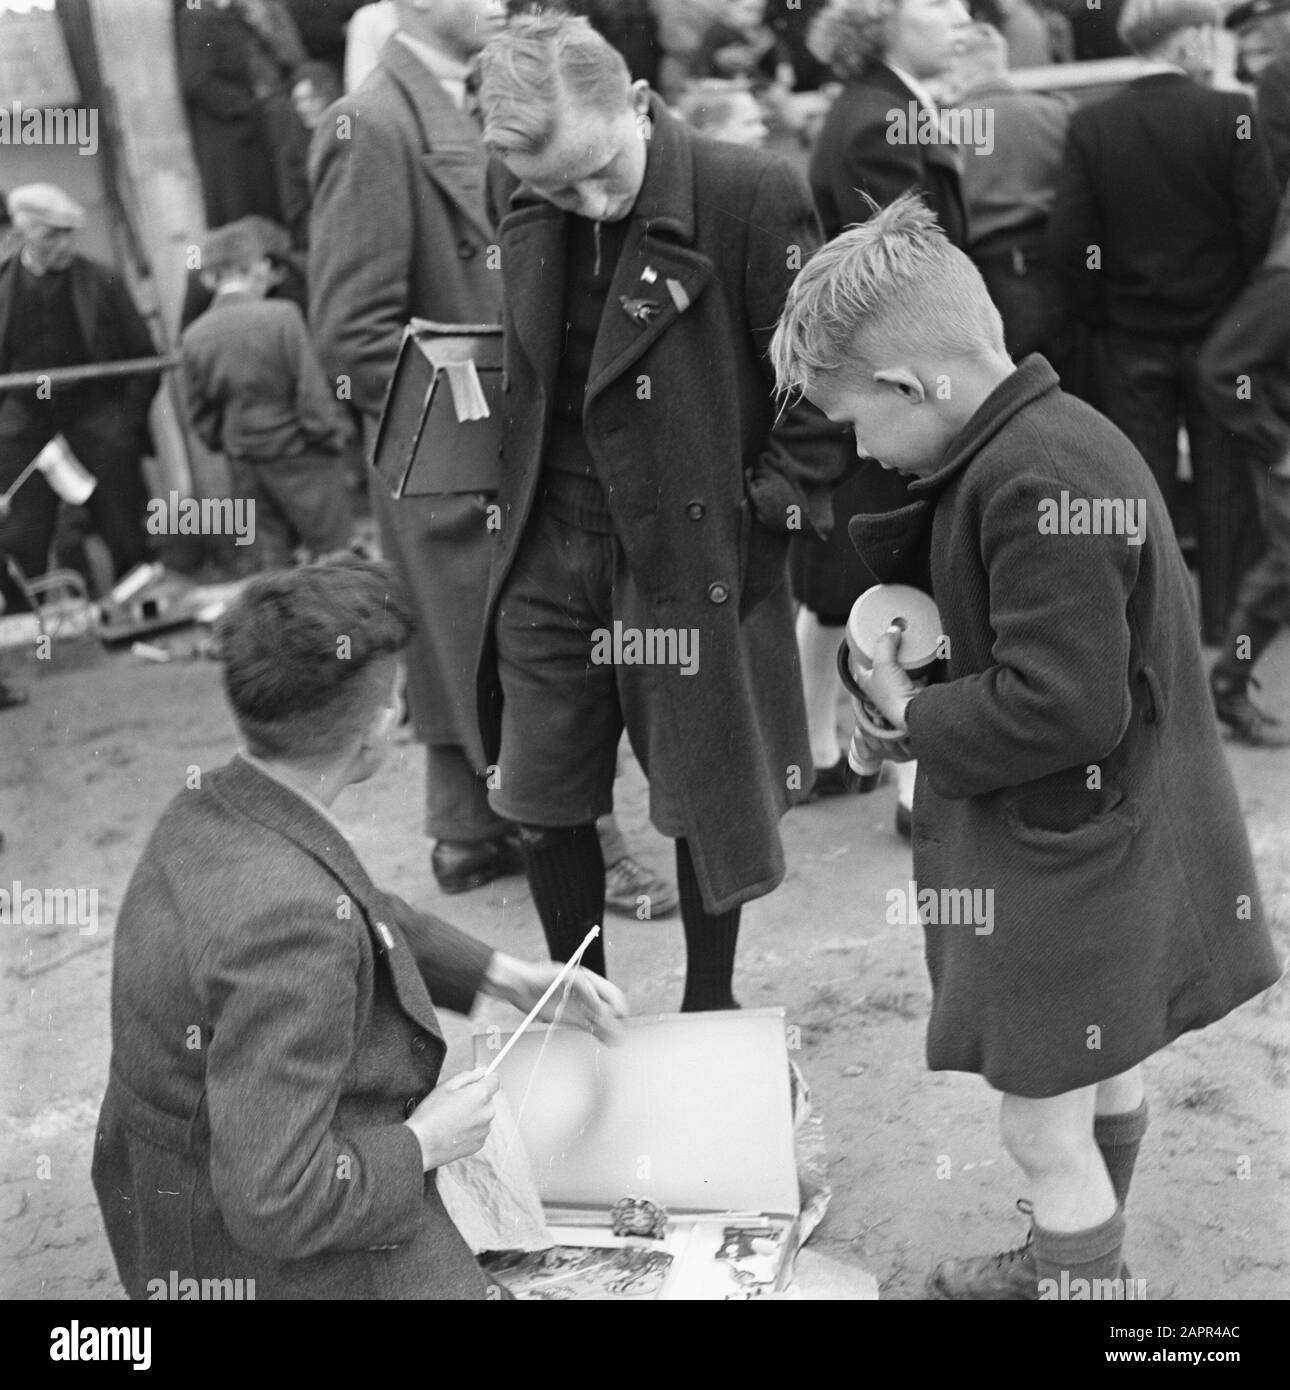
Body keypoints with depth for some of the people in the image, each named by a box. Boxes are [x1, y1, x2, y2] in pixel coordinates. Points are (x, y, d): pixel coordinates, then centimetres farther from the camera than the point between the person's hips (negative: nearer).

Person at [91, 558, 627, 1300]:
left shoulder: (206, 810, -5)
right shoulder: (287, 919, -35)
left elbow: (363, 913, 16)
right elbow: (276, 1204, -34)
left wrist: (506, 976, 13)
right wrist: (422, 1144, -19)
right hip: (291, 1265, -9)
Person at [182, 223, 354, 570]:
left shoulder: (193, 337, -5)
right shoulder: (281, 316, -19)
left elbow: (201, 415, 3)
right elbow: (313, 393, -16)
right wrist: (334, 438, -1)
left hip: (244, 464, 5)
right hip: (299, 457, -5)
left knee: (269, 554, 16)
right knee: (333, 548, 7)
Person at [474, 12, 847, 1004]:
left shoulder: (752, 196, -17)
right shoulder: (519, 198, -1)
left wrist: (775, 505, -11)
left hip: (696, 550, -4)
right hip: (550, 547, 4)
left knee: (705, 799, 10)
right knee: (542, 805, 10)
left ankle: (709, 1012, 32)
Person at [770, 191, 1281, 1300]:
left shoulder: (1033, 482, -28)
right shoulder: (1051, 438, 4)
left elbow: (1064, 706, -31)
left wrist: (917, 724, -16)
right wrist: (901, 600, -1)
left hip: (1068, 857, -11)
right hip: (1109, 836, 11)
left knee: (1043, 1129, 5)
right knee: (1107, 1076, 27)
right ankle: (1089, 1264, 46)